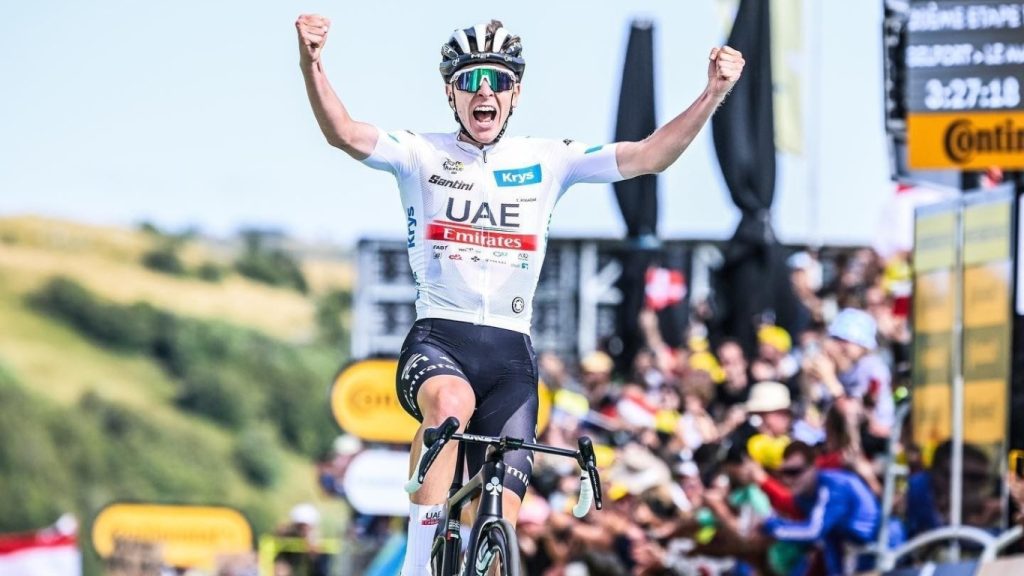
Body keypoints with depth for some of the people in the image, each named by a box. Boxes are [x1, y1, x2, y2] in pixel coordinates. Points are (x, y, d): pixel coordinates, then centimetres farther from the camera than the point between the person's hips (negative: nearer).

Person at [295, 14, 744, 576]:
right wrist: (312, 65, -32)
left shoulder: (546, 161, 10)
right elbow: (343, 132, -13)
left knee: (501, 519, -7)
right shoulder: (422, 155, 4)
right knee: (452, 401, -38)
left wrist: (713, 95, -14)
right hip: (437, 340, -3)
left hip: (510, 353, 3)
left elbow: (649, 155, 1)